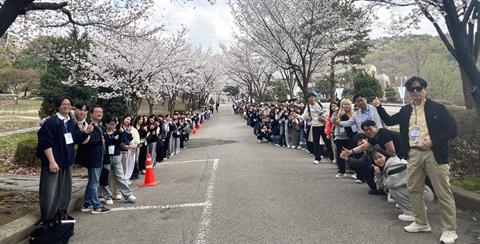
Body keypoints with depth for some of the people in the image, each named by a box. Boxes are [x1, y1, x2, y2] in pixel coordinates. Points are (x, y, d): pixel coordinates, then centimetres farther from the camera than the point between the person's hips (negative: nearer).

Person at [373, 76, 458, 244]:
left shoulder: (437, 108, -5)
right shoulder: (406, 110, 11)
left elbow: (453, 130, -7)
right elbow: (389, 121, 20)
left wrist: (433, 141, -18)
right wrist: (379, 107, 5)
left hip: (433, 154, -5)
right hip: (414, 154, 6)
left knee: (443, 193, 0)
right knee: (414, 190, 11)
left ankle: (449, 230, 12)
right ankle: (421, 223, 26)